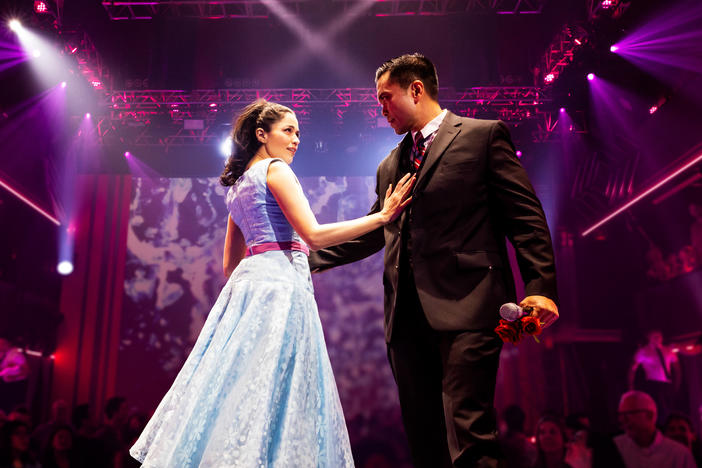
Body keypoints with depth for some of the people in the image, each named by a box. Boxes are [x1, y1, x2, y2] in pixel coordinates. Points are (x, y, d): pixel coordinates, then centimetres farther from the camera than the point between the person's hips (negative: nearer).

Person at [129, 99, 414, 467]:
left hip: (247, 281, 9)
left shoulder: (238, 184, 22)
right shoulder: (276, 169, -3)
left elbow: (230, 264, 22)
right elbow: (313, 235, -13)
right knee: (270, 386, -9)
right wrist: (382, 216, -10)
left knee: (240, 384, 8)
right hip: (278, 285, -9)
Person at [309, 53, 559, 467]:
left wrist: (540, 286, -12)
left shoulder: (483, 135, 5)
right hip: (407, 316, 6)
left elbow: (525, 215, -1)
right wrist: (310, 259, 20)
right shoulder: (390, 166, 24)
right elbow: (372, 234, 27)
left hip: (465, 306, -6)